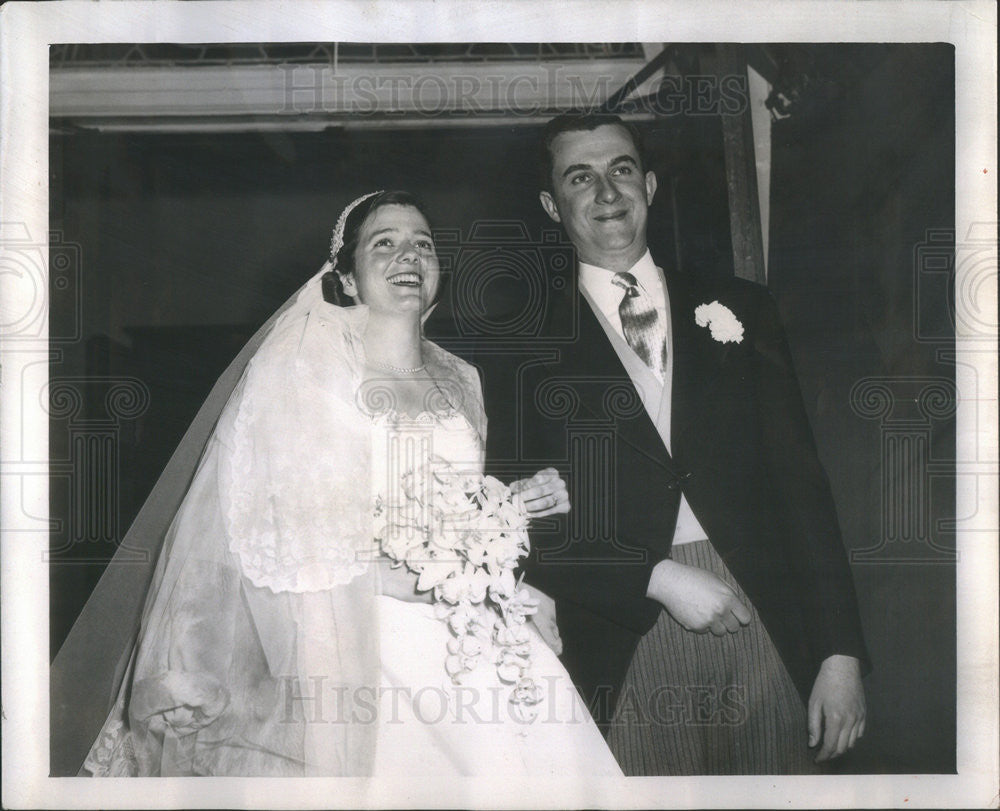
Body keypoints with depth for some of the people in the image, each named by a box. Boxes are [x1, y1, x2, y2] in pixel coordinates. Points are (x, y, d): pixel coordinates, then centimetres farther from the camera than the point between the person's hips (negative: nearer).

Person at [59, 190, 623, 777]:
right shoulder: (295, 375, -1)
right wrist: (379, 574, -17)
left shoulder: (461, 381, 14)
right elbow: (261, 533, -7)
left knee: (550, 757, -12)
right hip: (355, 647, -4)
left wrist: (520, 502, 6)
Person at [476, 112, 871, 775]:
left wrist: (842, 651, 0)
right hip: (626, 661, -2)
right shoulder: (526, 349, 3)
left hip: (767, 638, 2)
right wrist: (658, 577, -12)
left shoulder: (740, 311, 9)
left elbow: (801, 486, 5)